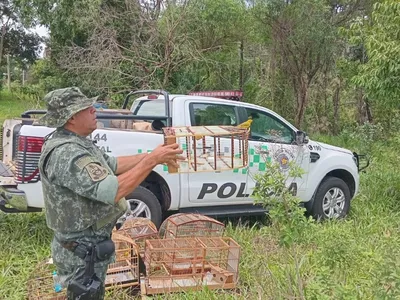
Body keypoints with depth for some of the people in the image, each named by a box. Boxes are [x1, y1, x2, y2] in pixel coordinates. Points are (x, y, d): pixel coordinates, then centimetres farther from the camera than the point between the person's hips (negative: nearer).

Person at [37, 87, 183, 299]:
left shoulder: (74, 142, 5)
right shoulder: (66, 153, -29)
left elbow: (111, 164, 10)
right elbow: (112, 191, -35)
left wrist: (152, 156, 0)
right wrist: (151, 160, -29)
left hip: (83, 244, 10)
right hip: (83, 251, -10)